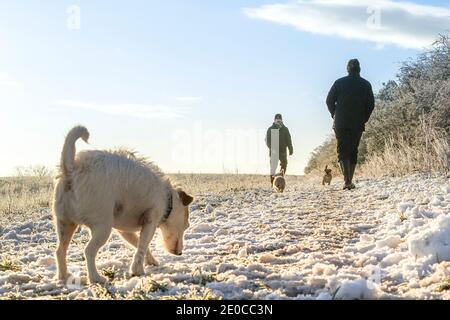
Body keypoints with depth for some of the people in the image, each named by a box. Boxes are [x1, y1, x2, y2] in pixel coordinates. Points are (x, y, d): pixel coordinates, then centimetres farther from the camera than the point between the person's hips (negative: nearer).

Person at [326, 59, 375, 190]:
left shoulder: (339, 83, -1)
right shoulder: (366, 84, 4)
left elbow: (329, 101, 0)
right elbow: (371, 104, 3)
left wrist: (335, 115, 14)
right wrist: (364, 119, 14)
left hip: (341, 124, -2)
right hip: (358, 124, 2)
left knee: (343, 151, -1)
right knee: (353, 152, 13)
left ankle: (347, 180, -18)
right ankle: (350, 181, 14)